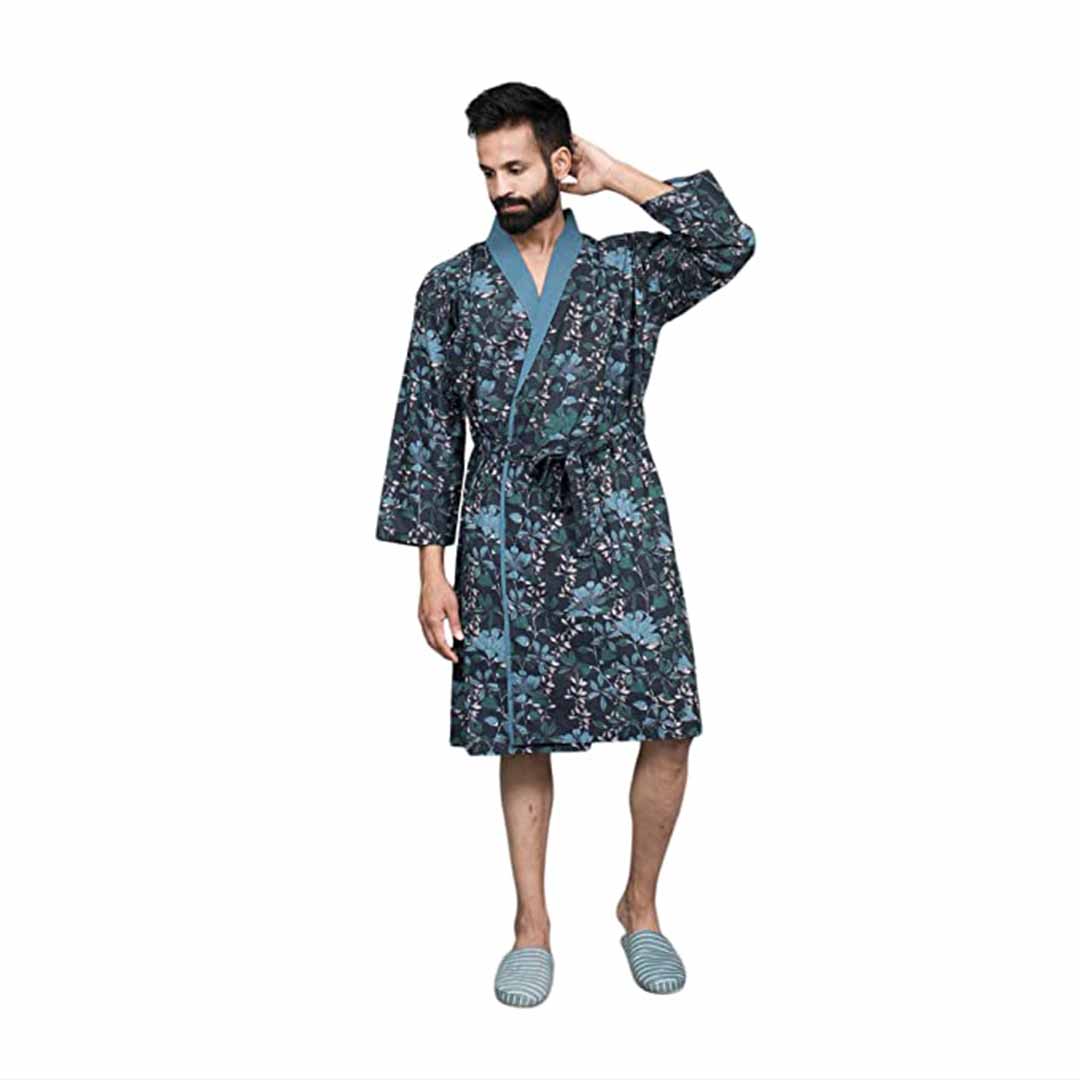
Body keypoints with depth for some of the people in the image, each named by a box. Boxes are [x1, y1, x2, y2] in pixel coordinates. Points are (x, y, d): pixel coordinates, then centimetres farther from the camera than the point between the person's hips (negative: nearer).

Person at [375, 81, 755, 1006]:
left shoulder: (628, 269, 5)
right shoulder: (452, 287, 5)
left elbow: (729, 245, -14)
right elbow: (427, 429, 4)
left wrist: (619, 177, -7)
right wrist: (432, 569, -1)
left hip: (620, 526, 0)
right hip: (506, 535, 0)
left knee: (668, 725, -1)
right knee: (522, 732, 6)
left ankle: (641, 905, 22)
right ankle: (533, 926, 23)